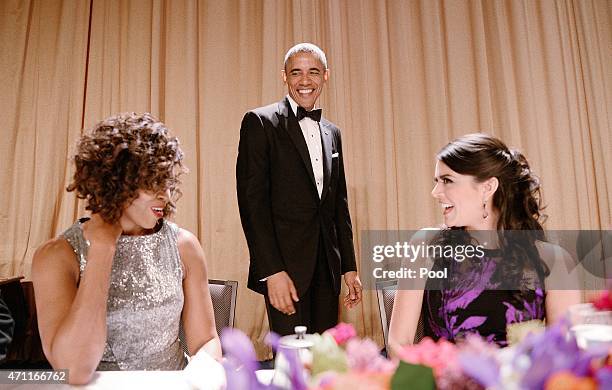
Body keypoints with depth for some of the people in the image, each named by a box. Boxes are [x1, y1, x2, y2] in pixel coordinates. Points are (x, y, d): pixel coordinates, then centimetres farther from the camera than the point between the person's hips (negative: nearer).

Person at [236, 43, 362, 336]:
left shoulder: (332, 133, 15)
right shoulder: (260, 122, -4)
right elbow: (252, 199, -11)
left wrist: (349, 266, 14)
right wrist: (272, 270, -17)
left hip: (327, 267, 6)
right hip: (285, 265, -5)